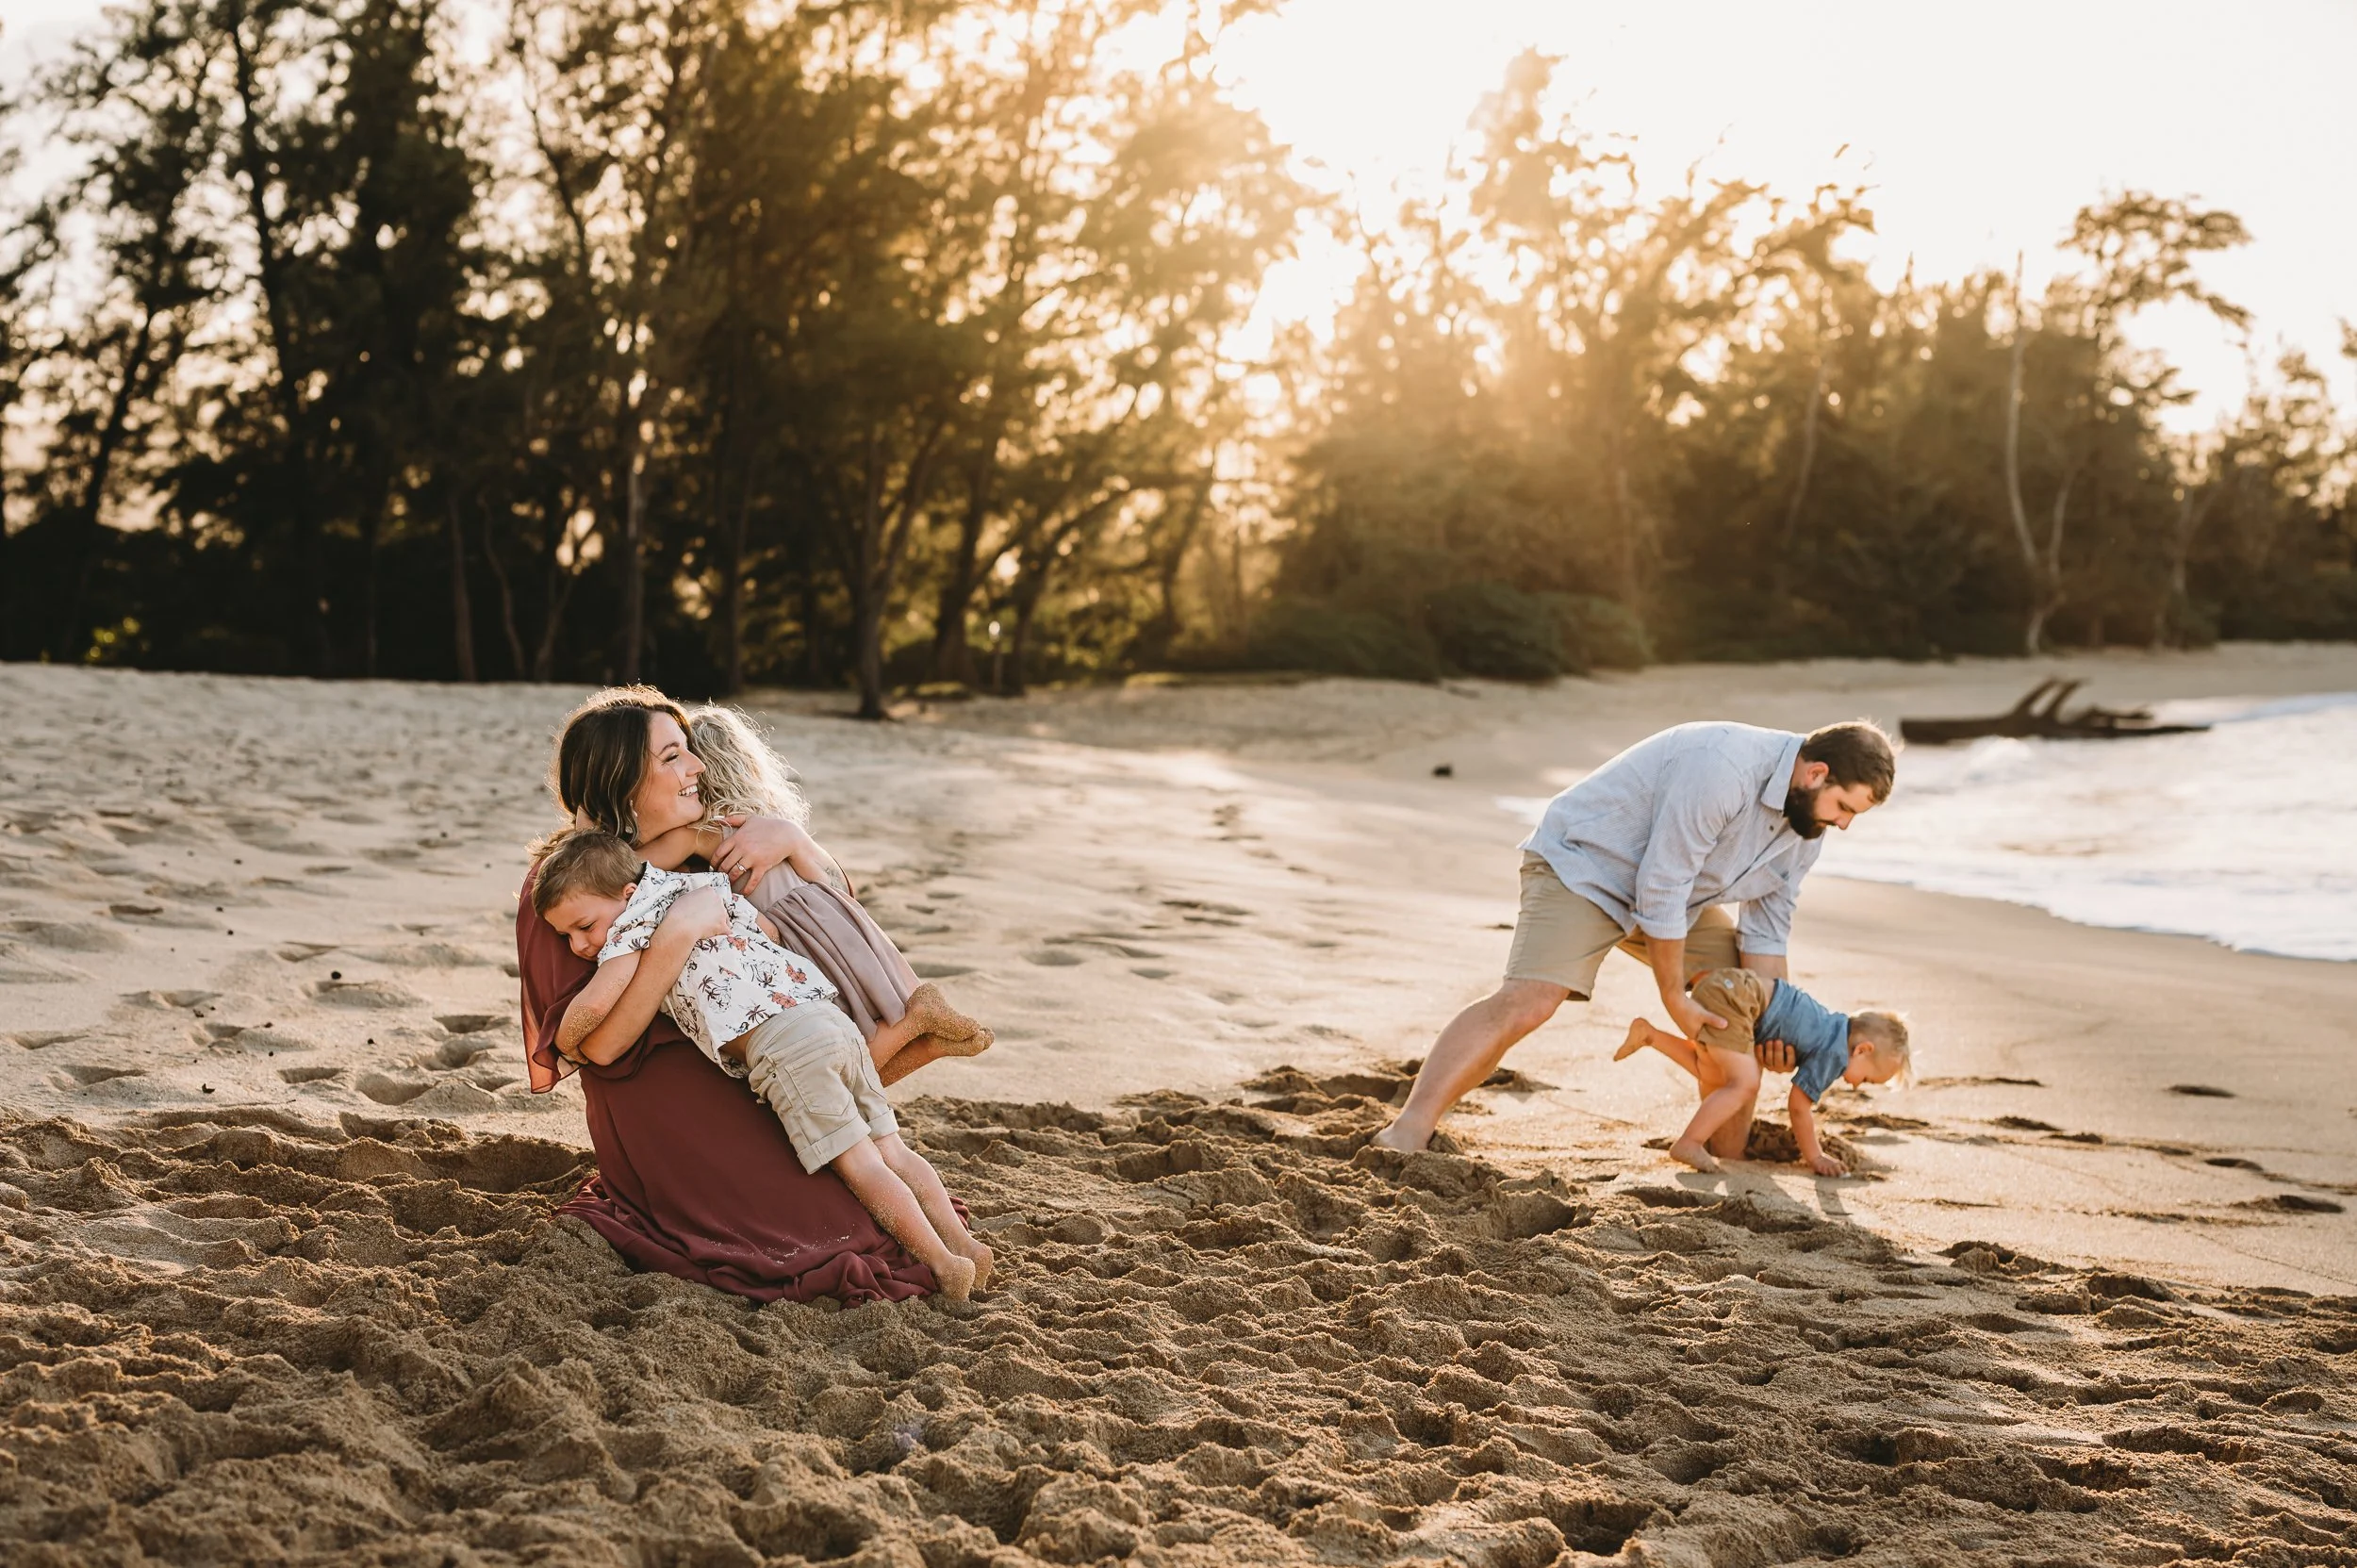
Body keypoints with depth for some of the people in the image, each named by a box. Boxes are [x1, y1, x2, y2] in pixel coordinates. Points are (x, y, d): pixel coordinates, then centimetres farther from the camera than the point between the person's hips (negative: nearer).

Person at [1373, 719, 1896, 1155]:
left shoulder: (1807, 826, -4)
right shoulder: (1721, 770, -34)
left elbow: (1767, 929, 5)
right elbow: (1661, 892, -29)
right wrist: (1676, 1001, -20)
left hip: (1673, 889, 9)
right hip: (1584, 865, -9)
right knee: (1526, 1000, -26)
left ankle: (1727, 1162, 12)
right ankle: (1404, 1137, -29)